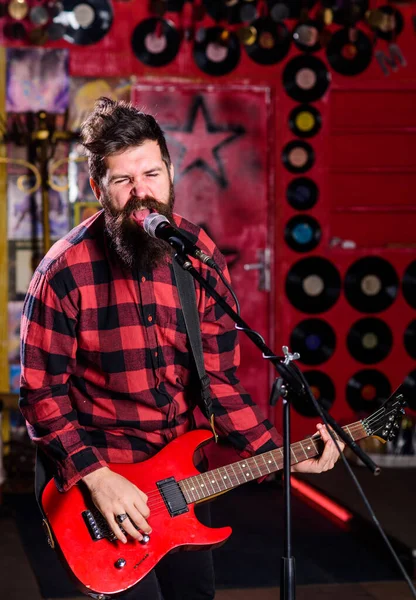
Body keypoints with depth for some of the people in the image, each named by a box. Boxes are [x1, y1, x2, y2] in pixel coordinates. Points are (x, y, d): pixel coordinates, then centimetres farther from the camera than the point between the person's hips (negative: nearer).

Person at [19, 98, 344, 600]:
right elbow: (43, 392, -12)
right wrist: (95, 476, -22)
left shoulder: (200, 256, -4)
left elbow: (218, 378, -1)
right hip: (97, 476, -5)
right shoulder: (66, 270, -17)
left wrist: (280, 454, -10)